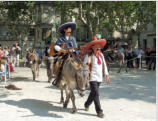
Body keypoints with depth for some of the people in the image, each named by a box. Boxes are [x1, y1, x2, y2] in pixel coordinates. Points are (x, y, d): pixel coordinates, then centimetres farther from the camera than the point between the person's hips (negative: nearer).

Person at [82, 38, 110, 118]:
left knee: (93, 93, 19)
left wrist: (106, 75, 10)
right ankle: (99, 111, -3)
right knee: (96, 94, -10)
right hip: (92, 78, -6)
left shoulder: (101, 55, 8)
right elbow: (84, 66, -9)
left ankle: (87, 104, 42)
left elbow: (104, 65, 14)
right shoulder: (89, 56, -10)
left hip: (99, 78, 6)